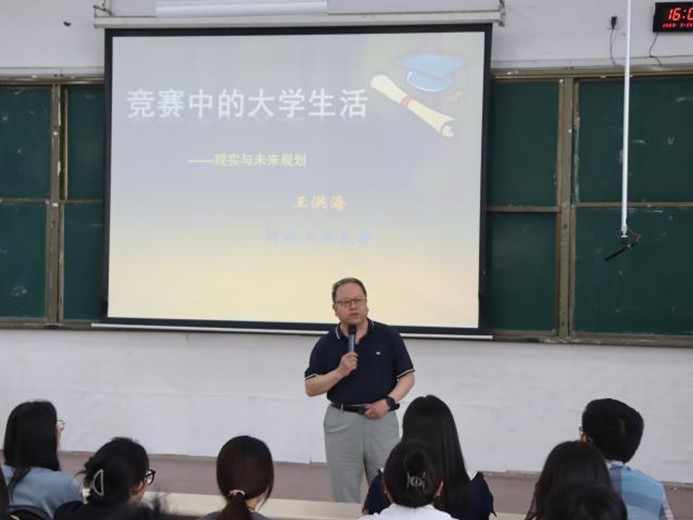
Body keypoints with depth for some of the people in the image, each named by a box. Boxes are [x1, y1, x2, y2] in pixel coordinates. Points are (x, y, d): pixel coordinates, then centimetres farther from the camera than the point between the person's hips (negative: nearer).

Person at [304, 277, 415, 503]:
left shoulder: (388, 336, 0)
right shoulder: (326, 344, 2)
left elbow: (407, 377, 4)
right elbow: (311, 388, 1)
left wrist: (389, 401, -12)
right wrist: (339, 372, -14)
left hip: (382, 421, -1)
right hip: (341, 422, 1)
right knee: (345, 498, 7)